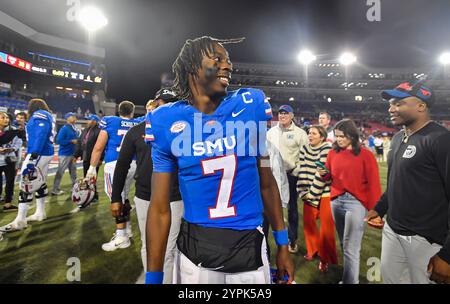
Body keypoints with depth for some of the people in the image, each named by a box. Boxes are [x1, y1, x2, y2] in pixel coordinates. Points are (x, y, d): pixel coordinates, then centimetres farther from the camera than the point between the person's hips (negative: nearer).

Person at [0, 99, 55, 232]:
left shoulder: (39, 115, -8)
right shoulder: (49, 116, 18)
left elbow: (40, 136, -21)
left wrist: (32, 157, -26)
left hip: (39, 154, -10)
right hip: (46, 153, 10)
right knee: (41, 183, 15)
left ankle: (20, 221, -2)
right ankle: (40, 213, 25)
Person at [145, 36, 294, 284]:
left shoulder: (251, 106, -5)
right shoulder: (168, 122, -9)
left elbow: (266, 182, 3)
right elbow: (160, 208, -5)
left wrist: (282, 244, 7)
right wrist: (153, 277, -3)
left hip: (250, 246, 2)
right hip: (195, 248, -1)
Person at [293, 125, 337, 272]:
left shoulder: (327, 148, -11)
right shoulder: (305, 148, 6)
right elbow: (301, 170, 3)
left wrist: (313, 193, -13)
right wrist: (303, 191, -3)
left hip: (325, 192, -5)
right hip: (310, 192, 5)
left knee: (326, 226, 1)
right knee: (308, 222, 9)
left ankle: (325, 258, 20)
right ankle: (313, 249, 33)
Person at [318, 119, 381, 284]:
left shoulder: (365, 154, -6)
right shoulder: (333, 153, 6)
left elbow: (373, 184, -7)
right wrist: (324, 173, -7)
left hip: (356, 202, -4)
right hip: (336, 200, 5)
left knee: (350, 248, -3)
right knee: (344, 245, 16)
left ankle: (350, 281, 12)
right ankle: (348, 278, 32)